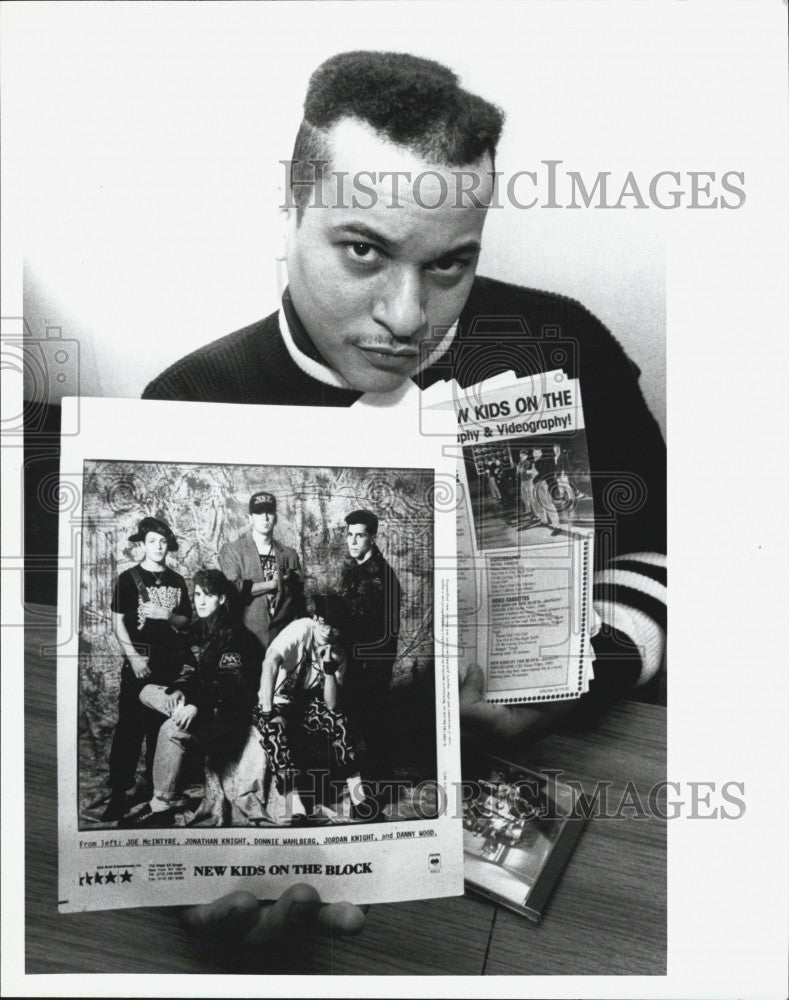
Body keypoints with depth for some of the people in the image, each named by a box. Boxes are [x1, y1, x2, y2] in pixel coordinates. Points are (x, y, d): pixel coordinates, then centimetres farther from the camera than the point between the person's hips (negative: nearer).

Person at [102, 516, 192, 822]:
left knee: (163, 727, 8)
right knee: (130, 727, -6)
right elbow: (117, 622, -3)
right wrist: (133, 657, -13)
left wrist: (168, 616, -8)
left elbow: (187, 621, 13)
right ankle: (118, 795, -2)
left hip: (170, 662, 4)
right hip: (139, 661, -4)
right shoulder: (129, 578, 1)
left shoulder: (176, 581, 12)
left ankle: (155, 787, 19)